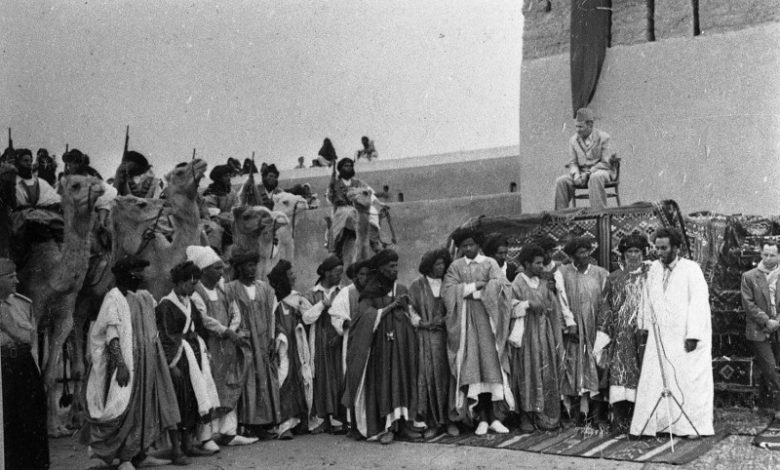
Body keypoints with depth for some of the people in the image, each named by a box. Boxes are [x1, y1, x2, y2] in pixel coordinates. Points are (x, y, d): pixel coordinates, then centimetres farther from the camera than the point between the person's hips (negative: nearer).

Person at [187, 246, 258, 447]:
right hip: (208, 346, -7)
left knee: (230, 389, 6)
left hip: (227, 346, 7)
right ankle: (210, 434, 0)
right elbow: (204, 319, -18)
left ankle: (228, 432, 10)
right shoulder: (195, 292, -10)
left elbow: (234, 310, 10)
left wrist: (233, 329, -7)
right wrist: (227, 332, -18)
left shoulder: (222, 287, 12)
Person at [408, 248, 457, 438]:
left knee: (446, 376, -3)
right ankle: (432, 422, -1)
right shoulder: (417, 285, 7)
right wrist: (422, 322, -10)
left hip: (446, 335, 1)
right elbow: (410, 310, 5)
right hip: (425, 337, -1)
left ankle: (448, 419, 3)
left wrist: (444, 319, -8)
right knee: (428, 377, -5)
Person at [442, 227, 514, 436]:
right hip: (465, 321, 0)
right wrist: (474, 286, -9)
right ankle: (482, 418, -4)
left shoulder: (490, 263, 10)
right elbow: (448, 290, -3)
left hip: (487, 318, 0)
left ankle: (495, 417, -4)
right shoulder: (455, 267, 12)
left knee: (491, 364, -7)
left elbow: (500, 284, -7)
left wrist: (467, 290, -7)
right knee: (472, 366, -6)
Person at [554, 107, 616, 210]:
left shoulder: (603, 137, -6)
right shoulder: (573, 140, 9)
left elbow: (606, 163, -10)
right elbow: (572, 163, 9)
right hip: (581, 172, 5)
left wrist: (589, 173, -20)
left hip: (602, 171, -4)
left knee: (595, 178, -40)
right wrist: (576, 174, -14)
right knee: (561, 181, -19)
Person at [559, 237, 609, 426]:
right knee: (572, 367, -1)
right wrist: (569, 325, -10)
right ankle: (569, 410, 3)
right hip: (572, 330, -1)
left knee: (590, 367, -2)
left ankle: (585, 409, -2)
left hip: (593, 329, 2)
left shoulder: (600, 274, 6)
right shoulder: (563, 273, 0)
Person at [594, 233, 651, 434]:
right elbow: (606, 308, 11)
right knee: (620, 373, -7)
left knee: (642, 375, -2)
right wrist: (604, 333, 3)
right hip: (621, 336, 0)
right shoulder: (614, 278, 12)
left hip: (644, 333, 0)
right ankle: (620, 422, -5)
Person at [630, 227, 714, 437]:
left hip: (685, 338, -5)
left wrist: (693, 335, -17)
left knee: (688, 379, 0)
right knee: (655, 379, 0)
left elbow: (698, 303, -11)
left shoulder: (691, 269, -6)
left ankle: (693, 426, 9)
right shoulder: (654, 269, 10)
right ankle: (658, 423, 5)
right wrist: (649, 324, 3)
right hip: (660, 337, 5)